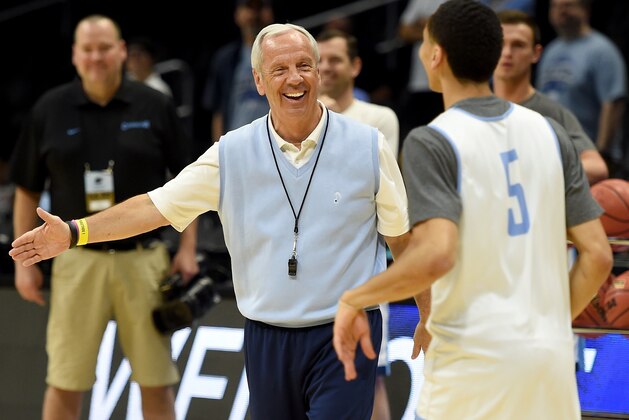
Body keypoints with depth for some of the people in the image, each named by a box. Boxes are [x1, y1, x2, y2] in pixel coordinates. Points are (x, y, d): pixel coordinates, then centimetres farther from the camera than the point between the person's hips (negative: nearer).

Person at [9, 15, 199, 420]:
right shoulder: (49, 110, 1)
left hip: (143, 259, 0)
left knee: (157, 379, 5)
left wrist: (188, 249, -1)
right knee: (64, 382, 3)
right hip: (78, 261, 0)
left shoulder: (155, 106, 1)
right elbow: (27, 191, 7)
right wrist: (24, 261, 3)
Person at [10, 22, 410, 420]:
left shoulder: (369, 146, -2)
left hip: (345, 339, -3)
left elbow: (402, 237, 5)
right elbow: (157, 206, 5)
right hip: (267, 338, 3)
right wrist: (74, 232, -2)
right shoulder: (233, 152, 2)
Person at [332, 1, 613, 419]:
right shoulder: (549, 132, 7)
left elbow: (436, 255, -23)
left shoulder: (431, 142, -9)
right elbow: (598, 256, 5)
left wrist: (354, 300, -9)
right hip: (551, 355, 5)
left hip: (475, 358, -5)